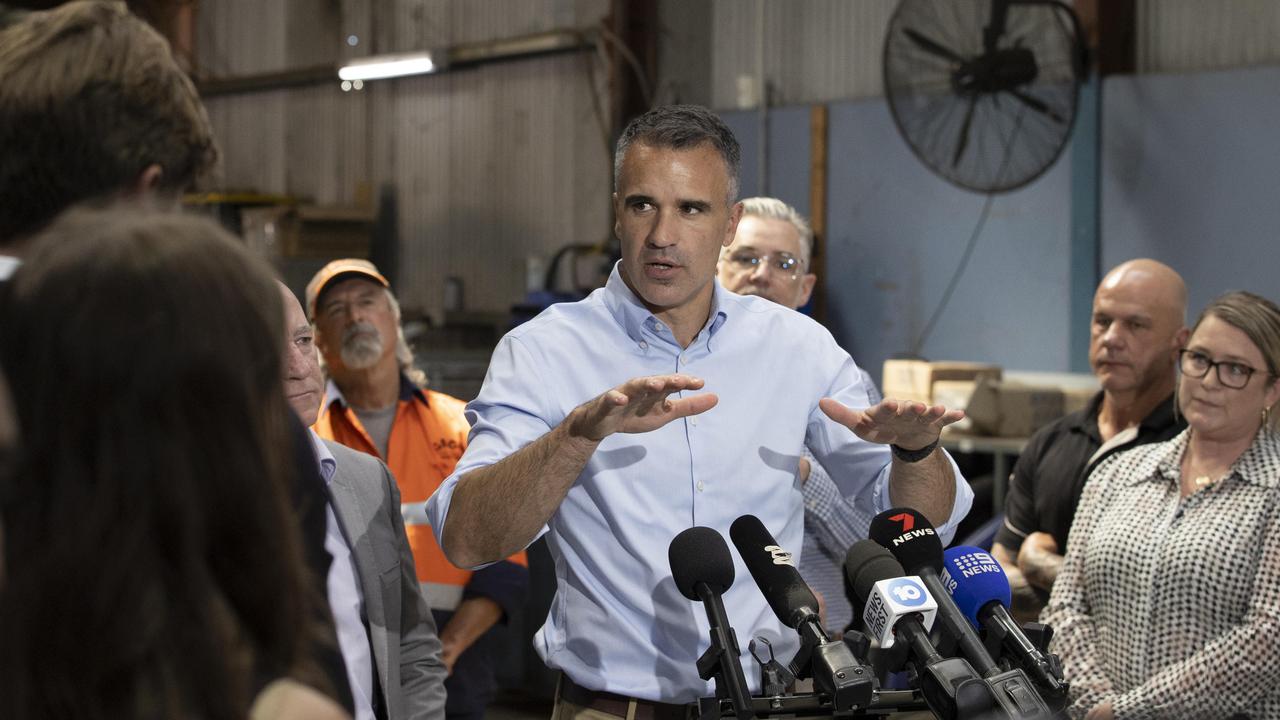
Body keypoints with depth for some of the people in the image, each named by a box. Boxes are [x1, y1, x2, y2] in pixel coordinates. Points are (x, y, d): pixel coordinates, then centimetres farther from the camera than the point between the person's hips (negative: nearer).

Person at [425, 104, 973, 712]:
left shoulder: (798, 346, 8)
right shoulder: (543, 352, -2)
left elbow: (923, 522, 8)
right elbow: (464, 541, -15)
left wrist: (914, 450, -13)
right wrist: (581, 431, -29)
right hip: (611, 705, -4)